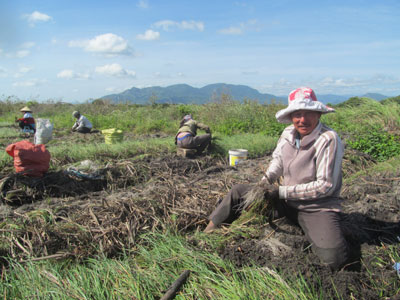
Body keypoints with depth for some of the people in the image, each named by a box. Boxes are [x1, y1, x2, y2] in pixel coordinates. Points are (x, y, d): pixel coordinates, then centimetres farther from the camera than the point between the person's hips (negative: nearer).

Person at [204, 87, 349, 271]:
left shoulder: (329, 140, -21)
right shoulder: (288, 133, -1)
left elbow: (325, 185, -22)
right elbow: (278, 158, 18)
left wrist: (282, 191, -21)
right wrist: (268, 177, -4)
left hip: (318, 207, -5)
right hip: (286, 200, 6)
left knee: (334, 259, -28)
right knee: (238, 193, 1)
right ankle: (207, 234, 9)